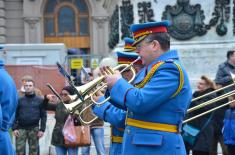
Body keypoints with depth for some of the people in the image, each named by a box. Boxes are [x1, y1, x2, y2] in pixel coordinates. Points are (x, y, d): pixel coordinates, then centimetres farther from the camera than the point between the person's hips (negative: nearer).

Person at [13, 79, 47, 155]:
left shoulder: (40, 100, 4)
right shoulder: (19, 100, 5)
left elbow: (43, 115, 3)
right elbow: (15, 115, 4)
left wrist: (42, 129, -5)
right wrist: (14, 128, -6)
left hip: (34, 129, 0)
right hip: (21, 129, 0)